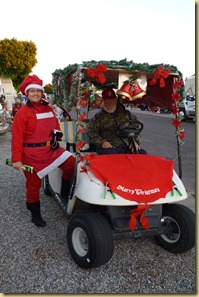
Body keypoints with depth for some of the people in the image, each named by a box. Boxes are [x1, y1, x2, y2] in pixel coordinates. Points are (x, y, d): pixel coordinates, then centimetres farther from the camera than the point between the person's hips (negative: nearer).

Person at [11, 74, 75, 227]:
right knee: (33, 184, 7)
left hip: (51, 149, 5)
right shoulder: (22, 112, -10)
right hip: (32, 154, -5)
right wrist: (16, 159, -17)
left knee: (71, 162, -7)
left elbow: (55, 125, 20)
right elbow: (17, 138, -13)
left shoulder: (48, 109, 7)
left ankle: (65, 193, 14)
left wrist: (57, 135, 1)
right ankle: (35, 214, 28)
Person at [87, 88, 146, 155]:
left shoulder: (126, 114, 19)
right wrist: (101, 142, -9)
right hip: (109, 147, -3)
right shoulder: (98, 117, 13)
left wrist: (135, 141, 2)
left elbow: (136, 127, 19)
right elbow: (91, 132, 8)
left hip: (127, 146, 3)